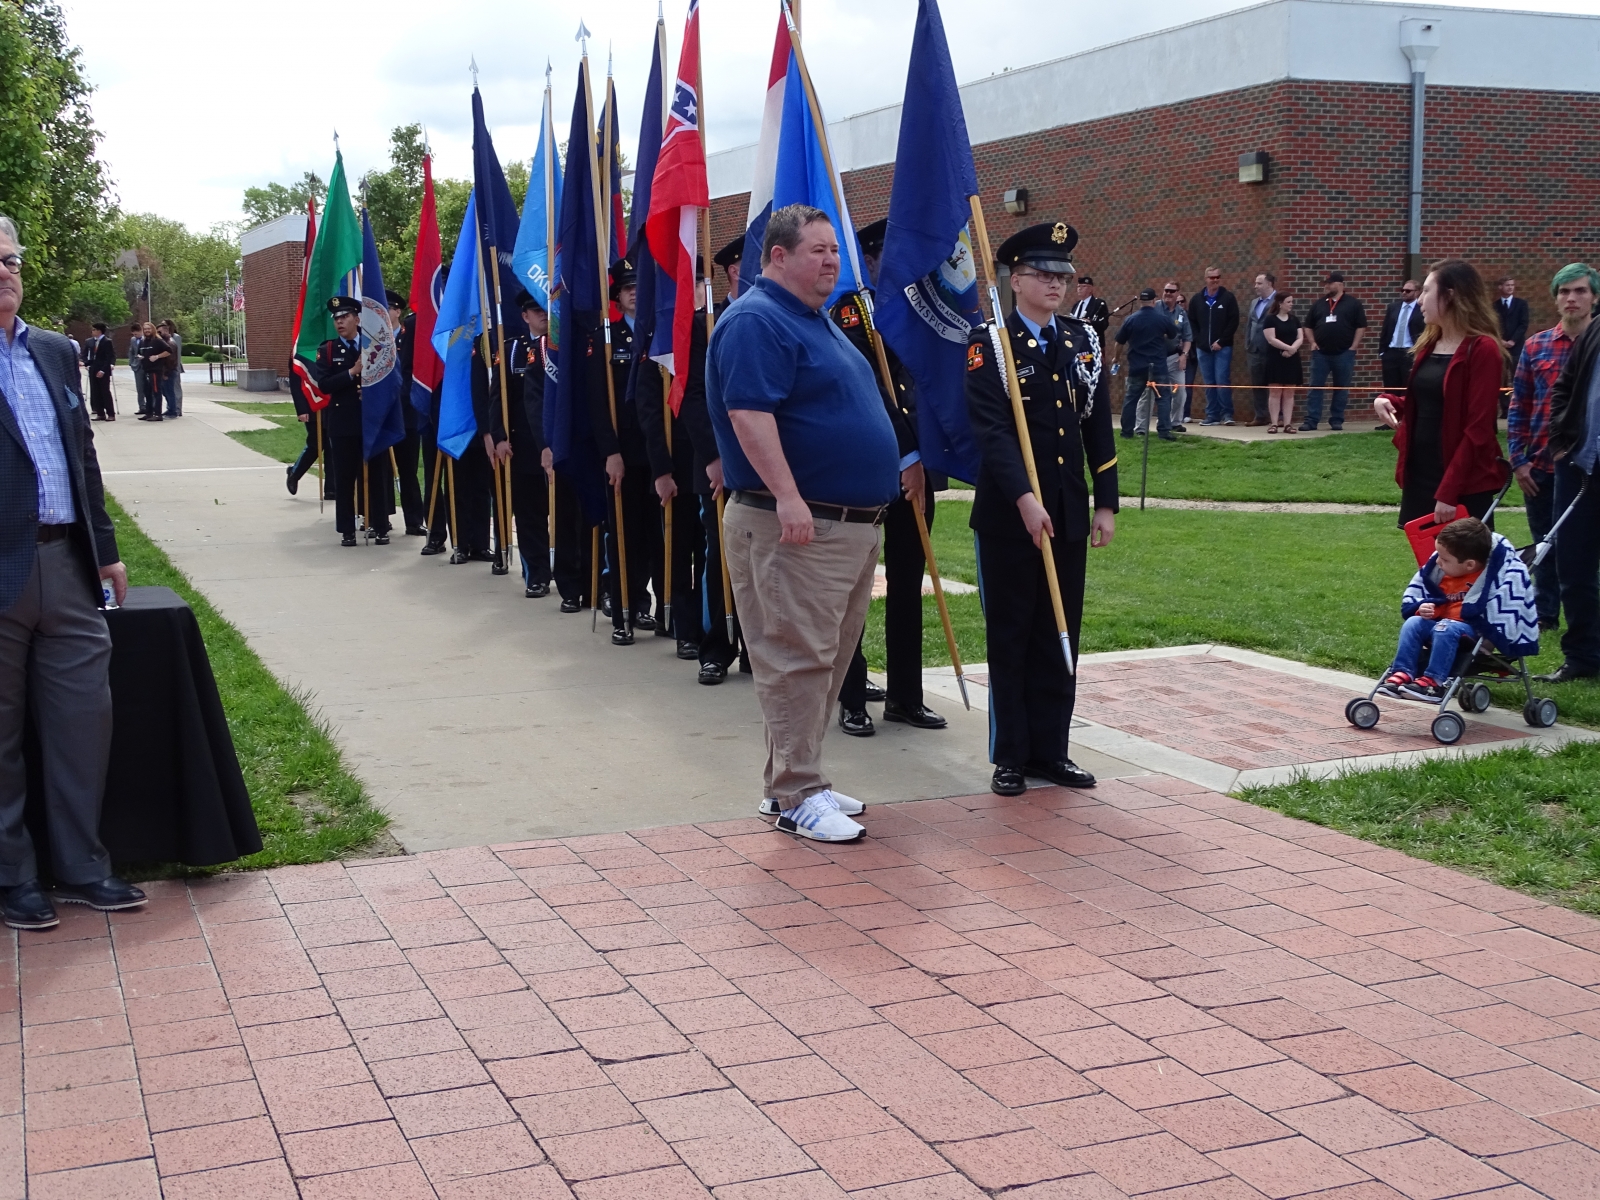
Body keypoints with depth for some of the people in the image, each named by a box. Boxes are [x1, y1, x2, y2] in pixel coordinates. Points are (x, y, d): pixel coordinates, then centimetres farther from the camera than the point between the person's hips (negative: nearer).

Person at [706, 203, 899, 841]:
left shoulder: (817, 321, 20)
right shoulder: (756, 321, -13)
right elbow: (748, 412, -23)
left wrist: (888, 474, 26)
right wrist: (787, 495, -29)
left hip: (852, 522, 11)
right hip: (794, 526, -11)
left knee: (831, 658, 14)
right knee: (797, 659, -7)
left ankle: (799, 777, 23)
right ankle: (798, 796, -2)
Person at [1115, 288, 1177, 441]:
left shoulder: (1131, 319, -2)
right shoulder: (1163, 318, -3)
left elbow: (1119, 342, 6)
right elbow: (1173, 335, 14)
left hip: (1137, 366, 1)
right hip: (1158, 365, -1)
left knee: (1131, 398, 9)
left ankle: (1127, 431, 10)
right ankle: (1164, 431, -5)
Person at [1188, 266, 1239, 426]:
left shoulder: (1228, 298, -1)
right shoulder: (1197, 300, 8)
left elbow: (1233, 322, -5)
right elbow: (1192, 323, 10)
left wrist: (1221, 342, -10)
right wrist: (1199, 341, -2)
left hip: (1223, 348, -3)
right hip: (1203, 348, 3)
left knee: (1222, 381, -9)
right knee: (1208, 383, 5)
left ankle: (1227, 413, -1)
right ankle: (1212, 415, 10)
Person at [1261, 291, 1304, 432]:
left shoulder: (1295, 319, 12)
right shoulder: (1270, 319, -3)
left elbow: (1300, 338, 4)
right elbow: (1271, 339, -13)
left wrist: (1292, 349, -14)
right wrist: (1289, 348, -17)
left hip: (1292, 360, 4)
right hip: (1275, 360, -4)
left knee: (1289, 393, 3)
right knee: (1275, 392, -4)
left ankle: (1287, 424, 4)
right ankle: (1274, 423, -4)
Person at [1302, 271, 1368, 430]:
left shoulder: (1353, 304, 1)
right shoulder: (1318, 304, 10)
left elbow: (1361, 326, -1)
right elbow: (1308, 325, 18)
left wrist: (1353, 347, -7)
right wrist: (1313, 342, 5)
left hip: (1344, 353, -2)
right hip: (1321, 353, 2)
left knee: (1341, 388, 5)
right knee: (1315, 387, -2)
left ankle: (1337, 420, 12)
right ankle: (1311, 421, -3)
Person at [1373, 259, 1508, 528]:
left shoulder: (1482, 349, -12)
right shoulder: (1429, 344, 12)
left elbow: (1479, 427, -16)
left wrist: (1449, 491, -20)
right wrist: (1388, 401, 3)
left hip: (1464, 485, -8)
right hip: (1420, 475, 8)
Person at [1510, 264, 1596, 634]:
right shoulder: (1536, 346, 4)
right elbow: (1519, 406, 6)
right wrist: (1518, 459, 1)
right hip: (1540, 465, 3)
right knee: (1544, 545, 12)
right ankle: (1545, 613, 24)